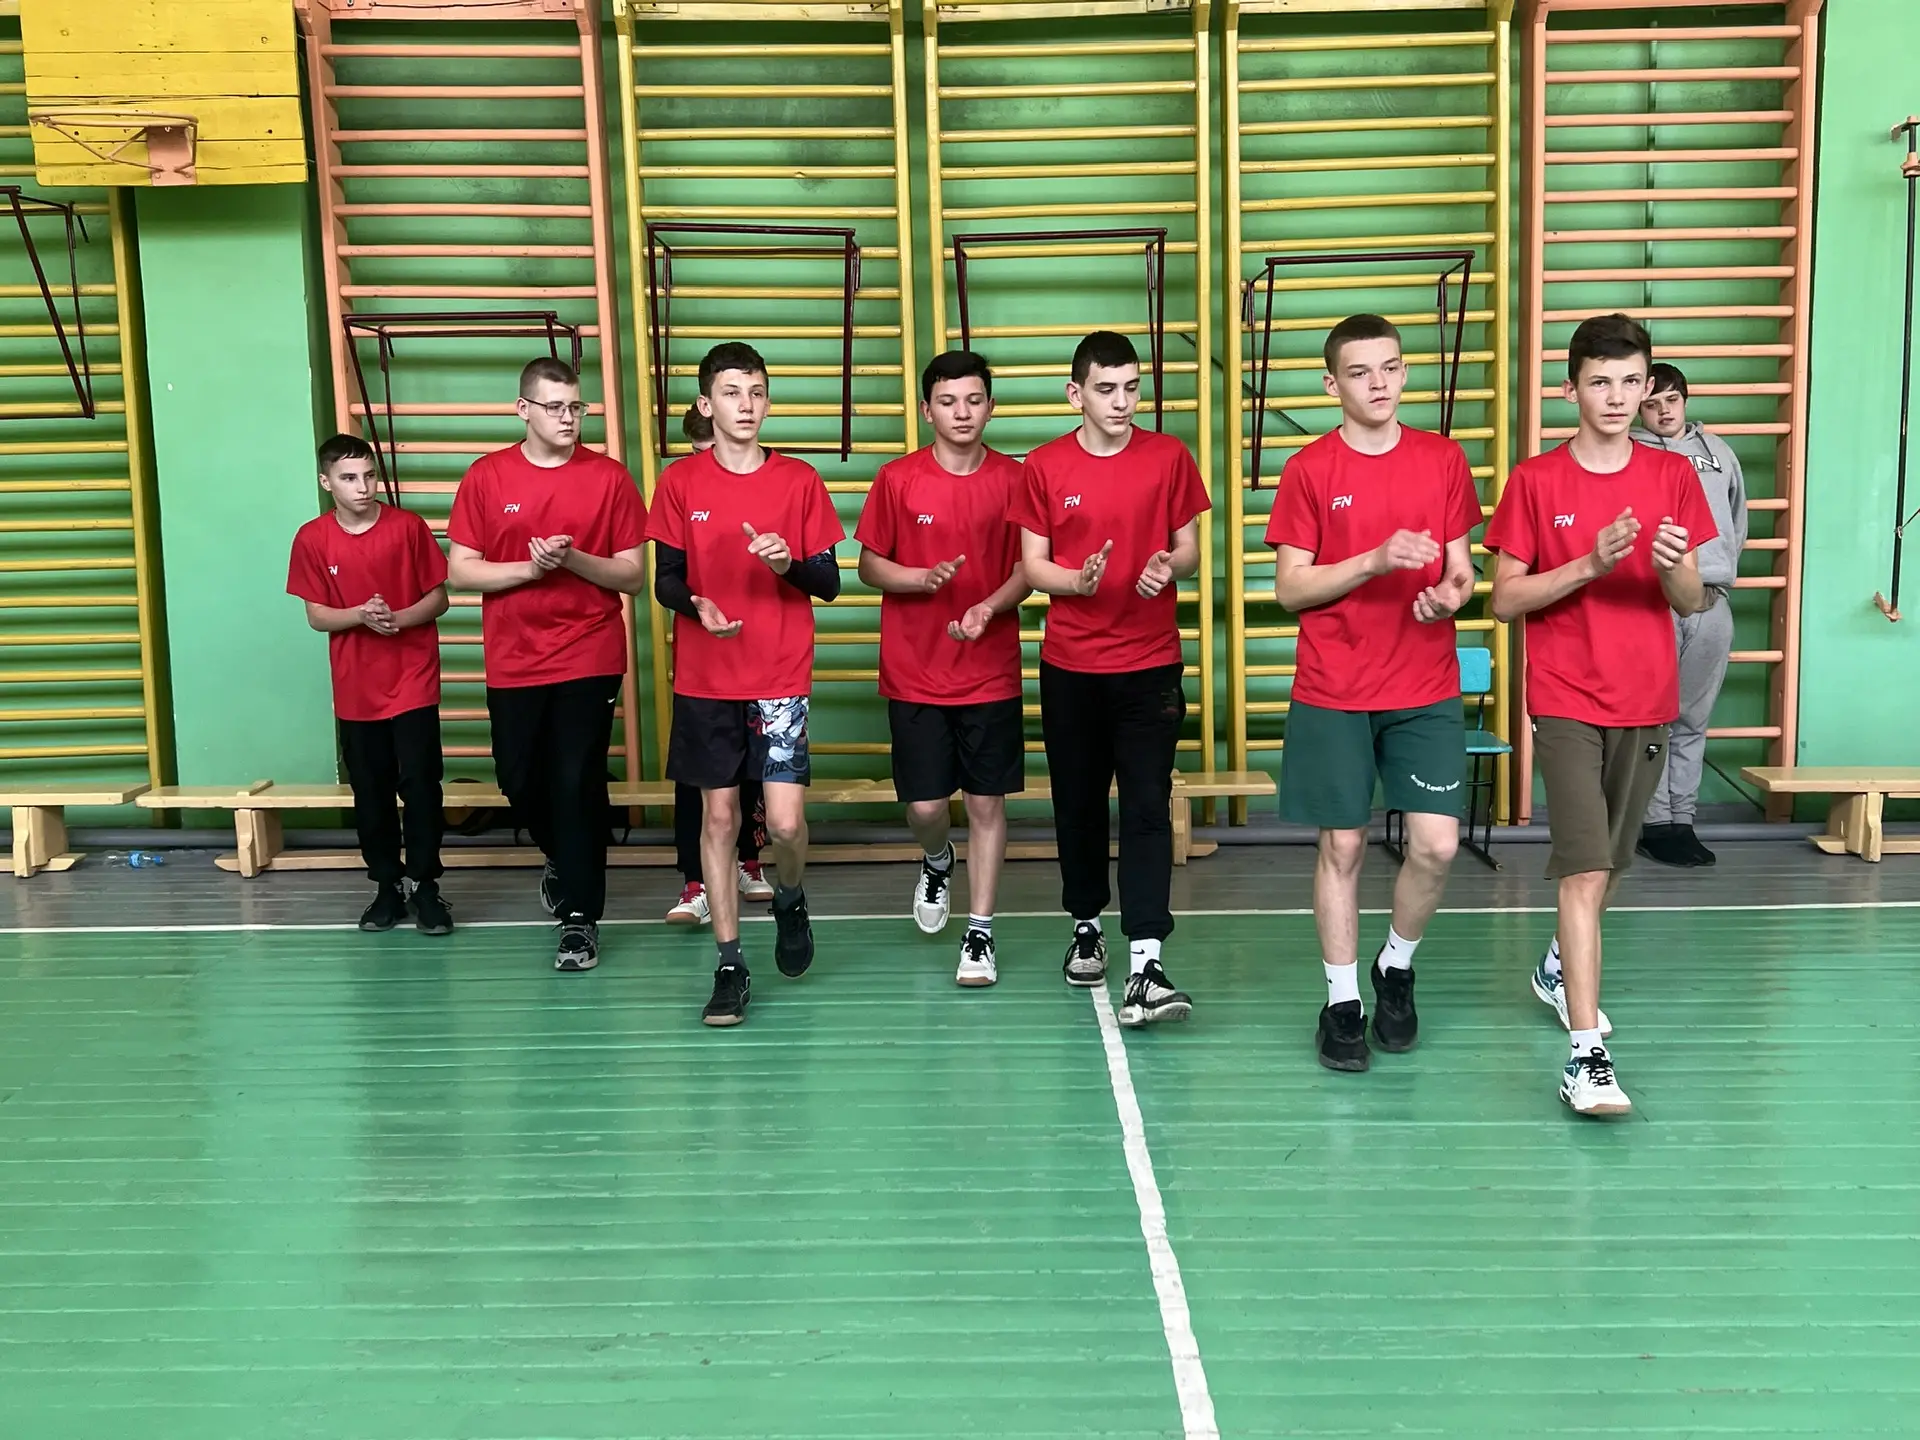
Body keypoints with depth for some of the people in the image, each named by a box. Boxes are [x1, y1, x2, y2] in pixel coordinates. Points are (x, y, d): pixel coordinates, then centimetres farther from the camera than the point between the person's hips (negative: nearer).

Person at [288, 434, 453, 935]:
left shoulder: (408, 527, -5)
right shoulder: (312, 539, -1)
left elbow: (438, 598, 0)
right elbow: (317, 615, 1)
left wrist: (399, 618, -19)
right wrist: (361, 615, -18)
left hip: (413, 682, -2)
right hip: (356, 688, 2)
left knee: (420, 784, -5)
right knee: (370, 792, 8)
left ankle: (424, 885, 6)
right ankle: (388, 885, 20)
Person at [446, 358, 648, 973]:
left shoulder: (609, 477, -1)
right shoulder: (487, 477, 1)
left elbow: (633, 576, -1)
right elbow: (461, 570, -1)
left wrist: (573, 560, -17)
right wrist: (530, 568, -15)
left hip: (589, 659, -2)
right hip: (514, 662, 2)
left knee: (578, 783, -4)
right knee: (520, 781, 12)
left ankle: (579, 917, 5)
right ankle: (563, 859, 42)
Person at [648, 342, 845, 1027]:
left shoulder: (800, 480, 1)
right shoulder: (680, 482, 2)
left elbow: (829, 583, 4)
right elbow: (665, 580, 4)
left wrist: (790, 564, -17)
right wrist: (696, 604, -17)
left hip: (781, 679, -1)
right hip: (705, 681, 1)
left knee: (785, 822, -8)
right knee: (719, 816, 4)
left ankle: (790, 901, 26)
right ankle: (730, 965, 15)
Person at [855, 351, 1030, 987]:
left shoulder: (1012, 480, 0)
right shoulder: (897, 480, -3)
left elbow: (1027, 567, 5)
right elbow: (869, 566, 3)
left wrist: (991, 606, -14)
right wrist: (922, 578, -16)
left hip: (991, 672, 1)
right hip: (916, 674, 0)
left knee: (987, 803, 3)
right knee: (924, 806, 1)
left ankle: (980, 931, 14)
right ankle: (937, 861, 37)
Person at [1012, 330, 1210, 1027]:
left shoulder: (1168, 457, 0)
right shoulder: (1044, 467, 0)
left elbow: (1189, 547, 7)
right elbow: (1032, 564, 1)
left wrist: (1170, 565, -16)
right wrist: (1078, 579, -19)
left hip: (1150, 663, -1)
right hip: (1069, 665, 1)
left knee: (1148, 808, -9)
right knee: (1079, 803, 12)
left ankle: (1145, 965, -13)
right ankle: (1087, 925, 33)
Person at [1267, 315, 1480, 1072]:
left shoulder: (1444, 460, 4)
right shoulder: (1309, 469, -3)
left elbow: (1460, 568, 10)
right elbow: (1290, 588, -6)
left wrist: (1451, 594, -13)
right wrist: (1375, 561, -18)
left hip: (1426, 689, 2)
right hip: (1333, 693, -2)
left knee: (1437, 845, -4)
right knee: (1342, 845, 3)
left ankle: (1398, 967, 24)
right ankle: (1341, 1001, 17)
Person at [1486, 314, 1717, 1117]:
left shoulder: (1672, 477, 5)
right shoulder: (1535, 480, -3)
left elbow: (1693, 605, 5)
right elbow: (1503, 600, -5)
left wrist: (1673, 568, -18)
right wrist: (1589, 564, -18)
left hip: (1647, 703, 4)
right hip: (1567, 702, -4)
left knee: (1608, 861, 17)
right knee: (1585, 869, -14)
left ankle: (1560, 969, 44)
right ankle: (1586, 1058, -15)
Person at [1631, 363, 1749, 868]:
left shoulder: (1717, 451, 17)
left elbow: (1737, 521, 24)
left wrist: (1722, 573, 15)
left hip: (1711, 604, 4)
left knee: (1693, 721, 8)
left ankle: (1682, 819, 13)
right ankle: (1655, 822, 2)